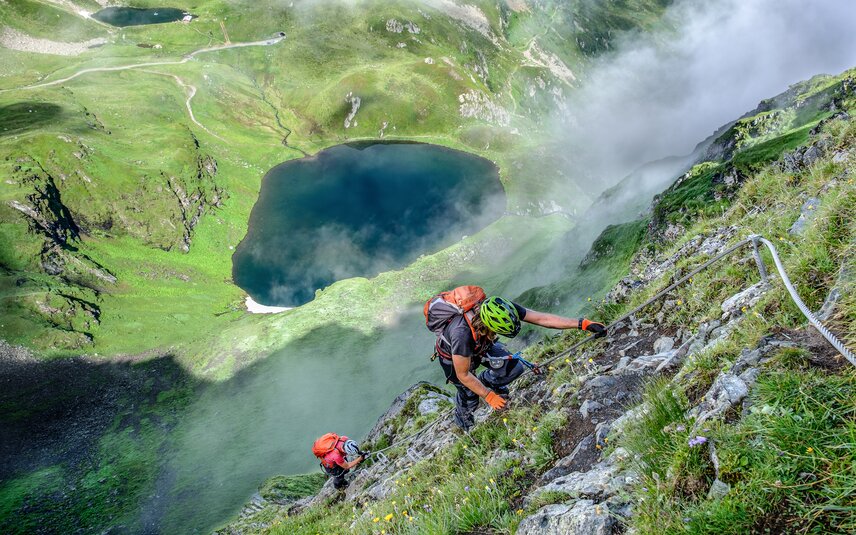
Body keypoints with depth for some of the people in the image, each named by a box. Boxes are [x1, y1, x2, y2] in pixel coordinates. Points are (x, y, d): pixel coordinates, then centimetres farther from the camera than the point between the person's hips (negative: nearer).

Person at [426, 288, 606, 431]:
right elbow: (463, 375, -31)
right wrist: (489, 397, -22)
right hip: (452, 355, -4)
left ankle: (485, 381, 21)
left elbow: (541, 318, -30)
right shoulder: (462, 334, -46)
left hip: (480, 345, 5)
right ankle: (462, 418, 41)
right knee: (470, 398, 4)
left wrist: (582, 323, -35)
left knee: (514, 367, -9)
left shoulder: (500, 310, -33)